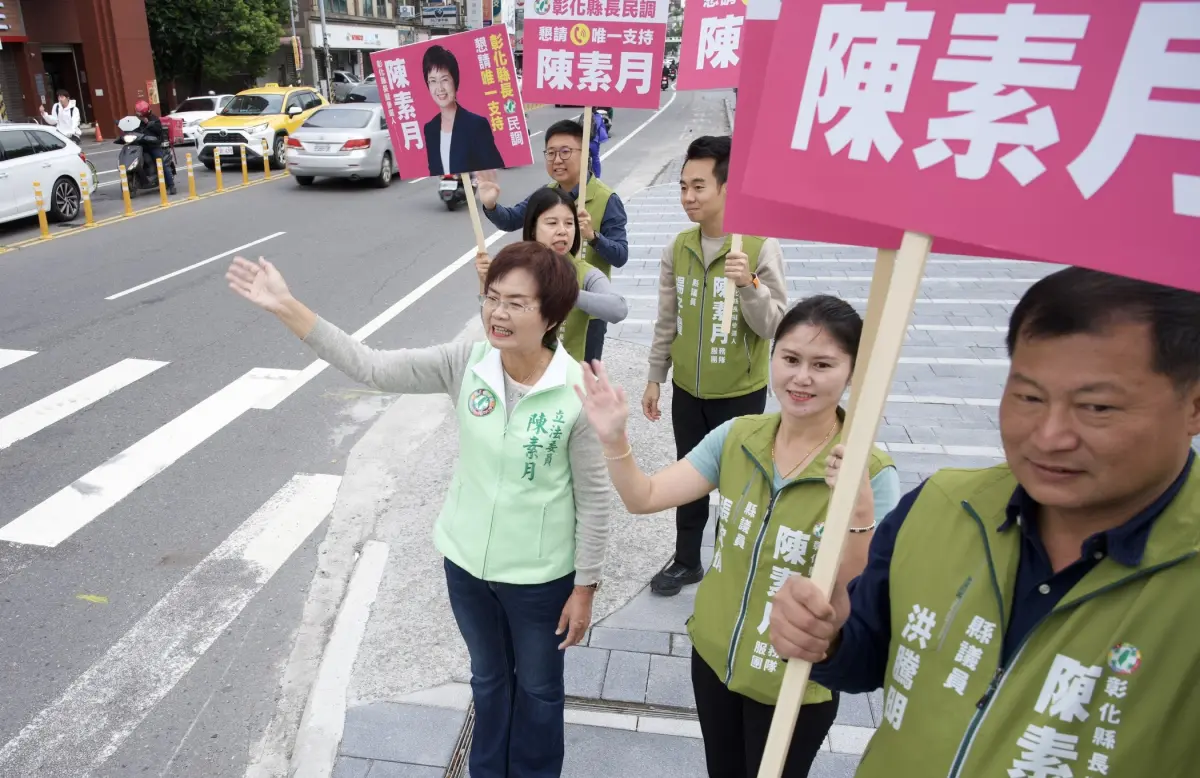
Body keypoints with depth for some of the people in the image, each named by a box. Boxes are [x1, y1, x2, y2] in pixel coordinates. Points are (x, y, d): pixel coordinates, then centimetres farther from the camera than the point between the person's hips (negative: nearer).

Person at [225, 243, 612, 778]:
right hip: (466, 560, 4)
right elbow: (372, 368, -14)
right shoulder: (465, 364, -14)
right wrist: (287, 308, -21)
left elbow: (594, 498, -14)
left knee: (538, 689, 23)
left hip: (538, 574, -3)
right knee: (488, 678, 28)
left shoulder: (580, 393, -24)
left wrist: (585, 586, -7)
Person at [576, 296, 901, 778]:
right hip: (713, 655, 4)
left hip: (793, 686, -3)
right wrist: (614, 439, -28)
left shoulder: (871, 472, -21)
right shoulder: (737, 436, -10)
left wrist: (859, 514, -40)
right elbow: (644, 498, -11)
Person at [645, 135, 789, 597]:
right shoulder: (678, 247, -2)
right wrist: (655, 378, 9)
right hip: (687, 390, 4)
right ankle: (686, 561, 39)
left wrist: (748, 284, -31)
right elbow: (667, 321, 6)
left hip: (741, 393, -4)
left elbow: (773, 325, -15)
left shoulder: (761, 246, -15)